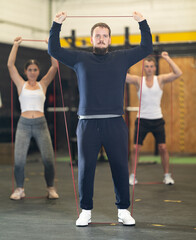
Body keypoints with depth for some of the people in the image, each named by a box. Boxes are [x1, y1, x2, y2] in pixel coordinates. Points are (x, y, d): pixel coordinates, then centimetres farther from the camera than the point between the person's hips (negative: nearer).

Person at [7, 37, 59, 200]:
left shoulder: (43, 84, 10)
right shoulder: (21, 84, 9)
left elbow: (55, 66, 2)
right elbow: (10, 65, 2)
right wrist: (16, 45, 3)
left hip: (40, 124, 0)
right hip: (24, 124, 0)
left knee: (48, 159, -7)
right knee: (19, 160, -8)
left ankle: (51, 188, 12)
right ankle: (20, 189, 11)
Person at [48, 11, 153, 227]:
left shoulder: (122, 58, 11)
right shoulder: (80, 59, 10)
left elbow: (146, 48, 14)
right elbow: (54, 49, 12)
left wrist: (142, 22, 9)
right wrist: (57, 24, 5)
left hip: (115, 124, 0)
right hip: (88, 124, 0)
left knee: (120, 168, 2)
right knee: (85, 168, 2)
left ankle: (123, 211, 13)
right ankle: (85, 211, 13)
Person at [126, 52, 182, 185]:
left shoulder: (161, 79, 1)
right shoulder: (138, 81, 1)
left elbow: (178, 73, -12)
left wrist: (167, 59, -13)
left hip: (157, 120, 0)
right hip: (142, 119, 0)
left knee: (163, 147, -5)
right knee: (136, 148, -5)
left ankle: (167, 175, 11)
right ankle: (132, 176, 10)